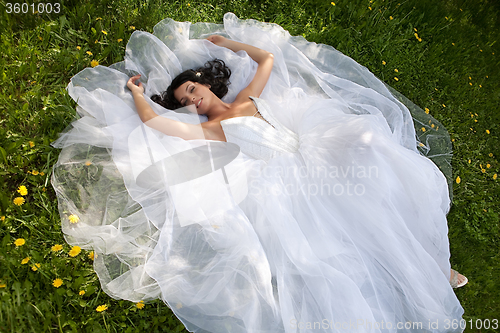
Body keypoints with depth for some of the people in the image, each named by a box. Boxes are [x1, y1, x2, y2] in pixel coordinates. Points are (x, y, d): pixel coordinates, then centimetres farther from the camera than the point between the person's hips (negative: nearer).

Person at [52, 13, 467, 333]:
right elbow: (152, 120, -1)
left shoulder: (246, 101, 22)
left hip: (311, 158, 5)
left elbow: (268, 57, 30)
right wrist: (136, 92, 16)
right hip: (282, 185, -4)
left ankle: (430, 260, 0)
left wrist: (227, 41, 36)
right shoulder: (207, 129, 10)